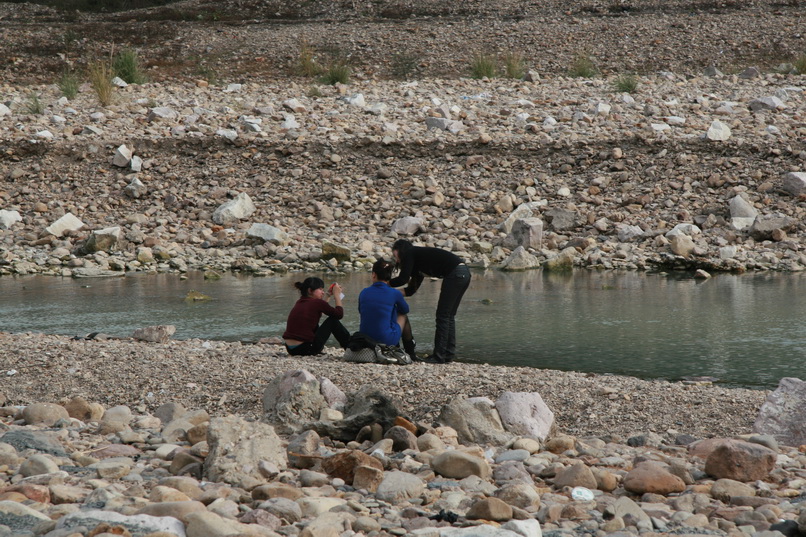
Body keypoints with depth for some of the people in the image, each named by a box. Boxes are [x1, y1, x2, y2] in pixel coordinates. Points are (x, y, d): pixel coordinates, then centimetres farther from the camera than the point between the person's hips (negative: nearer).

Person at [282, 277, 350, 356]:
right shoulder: (316, 302, -9)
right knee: (332, 320, 8)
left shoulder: (300, 303, 13)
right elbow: (339, 314, 0)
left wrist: (328, 295, 35)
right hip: (306, 349, -8)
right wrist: (337, 295, 11)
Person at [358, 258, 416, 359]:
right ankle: (410, 353, 38)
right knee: (403, 316, 26)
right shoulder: (394, 294, -7)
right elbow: (405, 310, 14)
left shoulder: (364, 293, 0)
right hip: (387, 341, -3)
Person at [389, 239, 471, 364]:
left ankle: (439, 356, -3)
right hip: (464, 273, 9)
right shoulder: (419, 255, 28)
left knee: (442, 316, -3)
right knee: (449, 316, 15)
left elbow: (403, 279, -6)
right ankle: (449, 353, 17)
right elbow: (411, 290, 28)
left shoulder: (409, 254, 3)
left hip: (455, 274, -9)